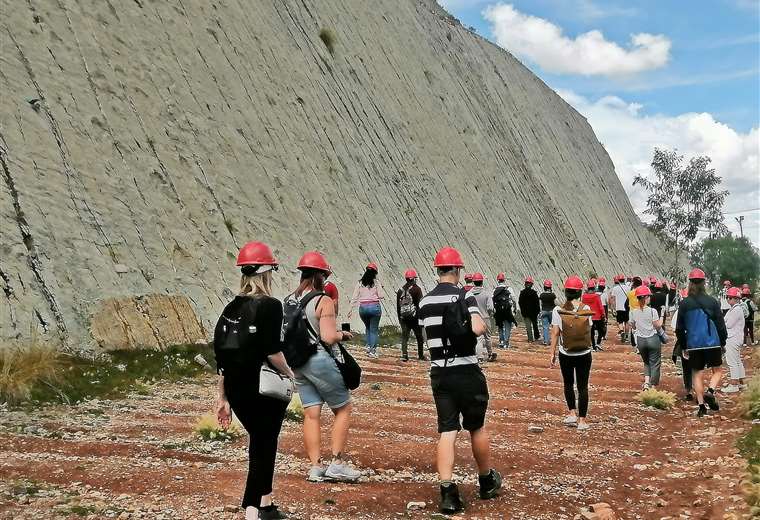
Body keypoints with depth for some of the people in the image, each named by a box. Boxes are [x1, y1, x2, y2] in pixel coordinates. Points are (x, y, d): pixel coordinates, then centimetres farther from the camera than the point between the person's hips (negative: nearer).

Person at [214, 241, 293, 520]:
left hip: (236, 391, 6)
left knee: (262, 443, 22)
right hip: (265, 391, -6)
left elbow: (220, 356, 7)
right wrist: (290, 373, -1)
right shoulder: (270, 306, -12)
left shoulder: (230, 308, 6)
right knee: (263, 449, 4)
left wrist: (223, 398, 13)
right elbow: (272, 351, -19)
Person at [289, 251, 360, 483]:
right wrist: (342, 334, -1)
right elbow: (328, 337, -21)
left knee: (311, 414, 9)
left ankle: (315, 467, 10)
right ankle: (337, 463, 4)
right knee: (343, 410, 8)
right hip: (321, 361, -6)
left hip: (298, 363, 6)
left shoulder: (289, 301, 6)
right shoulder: (324, 302, -14)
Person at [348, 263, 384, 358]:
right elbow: (381, 296, -6)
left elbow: (354, 297, 3)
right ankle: (373, 350, 1)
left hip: (363, 307, 3)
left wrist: (351, 309, 6)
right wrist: (380, 288, 13)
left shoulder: (360, 283, 5)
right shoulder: (376, 282, -3)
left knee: (368, 328, 23)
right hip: (374, 307, -3)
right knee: (374, 329, 6)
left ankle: (368, 346, 8)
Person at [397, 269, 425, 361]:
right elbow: (420, 304, -9)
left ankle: (404, 354, -9)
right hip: (414, 316, -4)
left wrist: (399, 318, 20)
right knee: (419, 336, 8)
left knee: (404, 336, 3)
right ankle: (420, 355, 14)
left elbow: (398, 306, 14)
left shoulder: (400, 290, 10)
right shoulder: (416, 289, -6)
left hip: (403, 317, 4)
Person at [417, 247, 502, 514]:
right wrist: (480, 321, -2)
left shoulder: (425, 302, 6)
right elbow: (478, 329, -23)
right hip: (466, 372, -4)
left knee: (447, 431, 3)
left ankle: (447, 491, -7)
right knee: (477, 427, 13)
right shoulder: (464, 296, -10)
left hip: (438, 373, 4)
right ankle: (487, 482, 30)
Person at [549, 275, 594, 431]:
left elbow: (555, 333, -8)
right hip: (584, 354, 0)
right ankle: (582, 420, 11)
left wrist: (553, 354, -1)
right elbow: (589, 331, -2)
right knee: (582, 386, 8)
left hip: (566, 354, 0)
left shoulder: (558, 311, -10)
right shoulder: (587, 310, -7)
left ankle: (572, 413, 14)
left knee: (568, 384, 20)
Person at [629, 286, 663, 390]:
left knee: (646, 362, 21)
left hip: (640, 340, 4)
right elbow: (658, 326, -11)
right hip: (653, 339, -4)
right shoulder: (652, 311, -15)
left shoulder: (633, 311, -3)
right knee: (654, 363, 7)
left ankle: (646, 382, 5)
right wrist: (662, 317, 4)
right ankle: (653, 386, 7)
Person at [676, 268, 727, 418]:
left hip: (693, 345, 1)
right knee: (718, 370, 14)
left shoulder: (684, 303, -1)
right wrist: (723, 343, 12)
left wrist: (684, 346, 14)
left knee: (697, 374, 9)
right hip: (712, 343, -1)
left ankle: (701, 404, 3)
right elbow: (721, 325, 0)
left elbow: (679, 329, 3)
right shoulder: (712, 301, -4)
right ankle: (710, 391, -11)